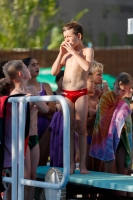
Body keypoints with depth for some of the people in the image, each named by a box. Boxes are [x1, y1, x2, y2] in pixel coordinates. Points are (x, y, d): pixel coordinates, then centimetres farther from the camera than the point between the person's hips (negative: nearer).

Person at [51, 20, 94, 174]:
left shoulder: (87, 51, 1)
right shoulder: (66, 53, 13)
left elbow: (87, 66, -19)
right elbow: (54, 72, 9)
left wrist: (73, 51, -13)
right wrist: (61, 53, 1)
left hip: (81, 93, -4)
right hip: (66, 94, 4)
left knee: (81, 128, -2)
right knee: (69, 128, 1)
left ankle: (82, 164, 0)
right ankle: (71, 163, 2)